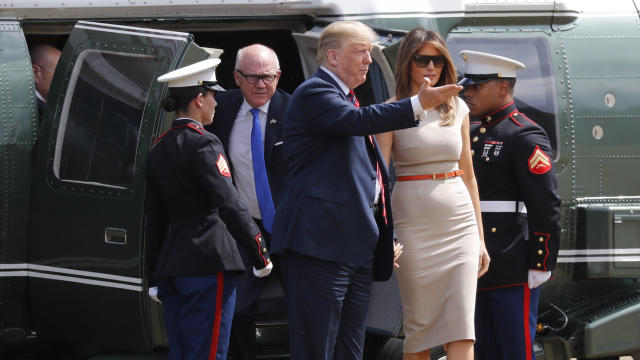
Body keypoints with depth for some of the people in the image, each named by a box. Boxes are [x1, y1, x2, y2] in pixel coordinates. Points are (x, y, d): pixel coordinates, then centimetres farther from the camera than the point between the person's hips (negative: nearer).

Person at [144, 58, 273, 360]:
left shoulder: (159, 149, 12)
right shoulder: (203, 144, -11)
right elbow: (230, 206, -17)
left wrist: (156, 276, 21)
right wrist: (260, 257, -10)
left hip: (171, 266, 8)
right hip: (208, 263, -8)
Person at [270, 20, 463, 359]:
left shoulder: (347, 99, 24)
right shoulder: (314, 93, -7)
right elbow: (358, 120, -27)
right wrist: (418, 104, -33)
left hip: (358, 243, 10)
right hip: (323, 240, -10)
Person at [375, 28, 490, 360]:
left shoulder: (456, 108, 11)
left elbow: (468, 174, 16)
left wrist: (480, 238, 14)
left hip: (460, 225, 3)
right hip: (414, 228, -3)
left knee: (461, 330, -7)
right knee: (419, 328, 3)